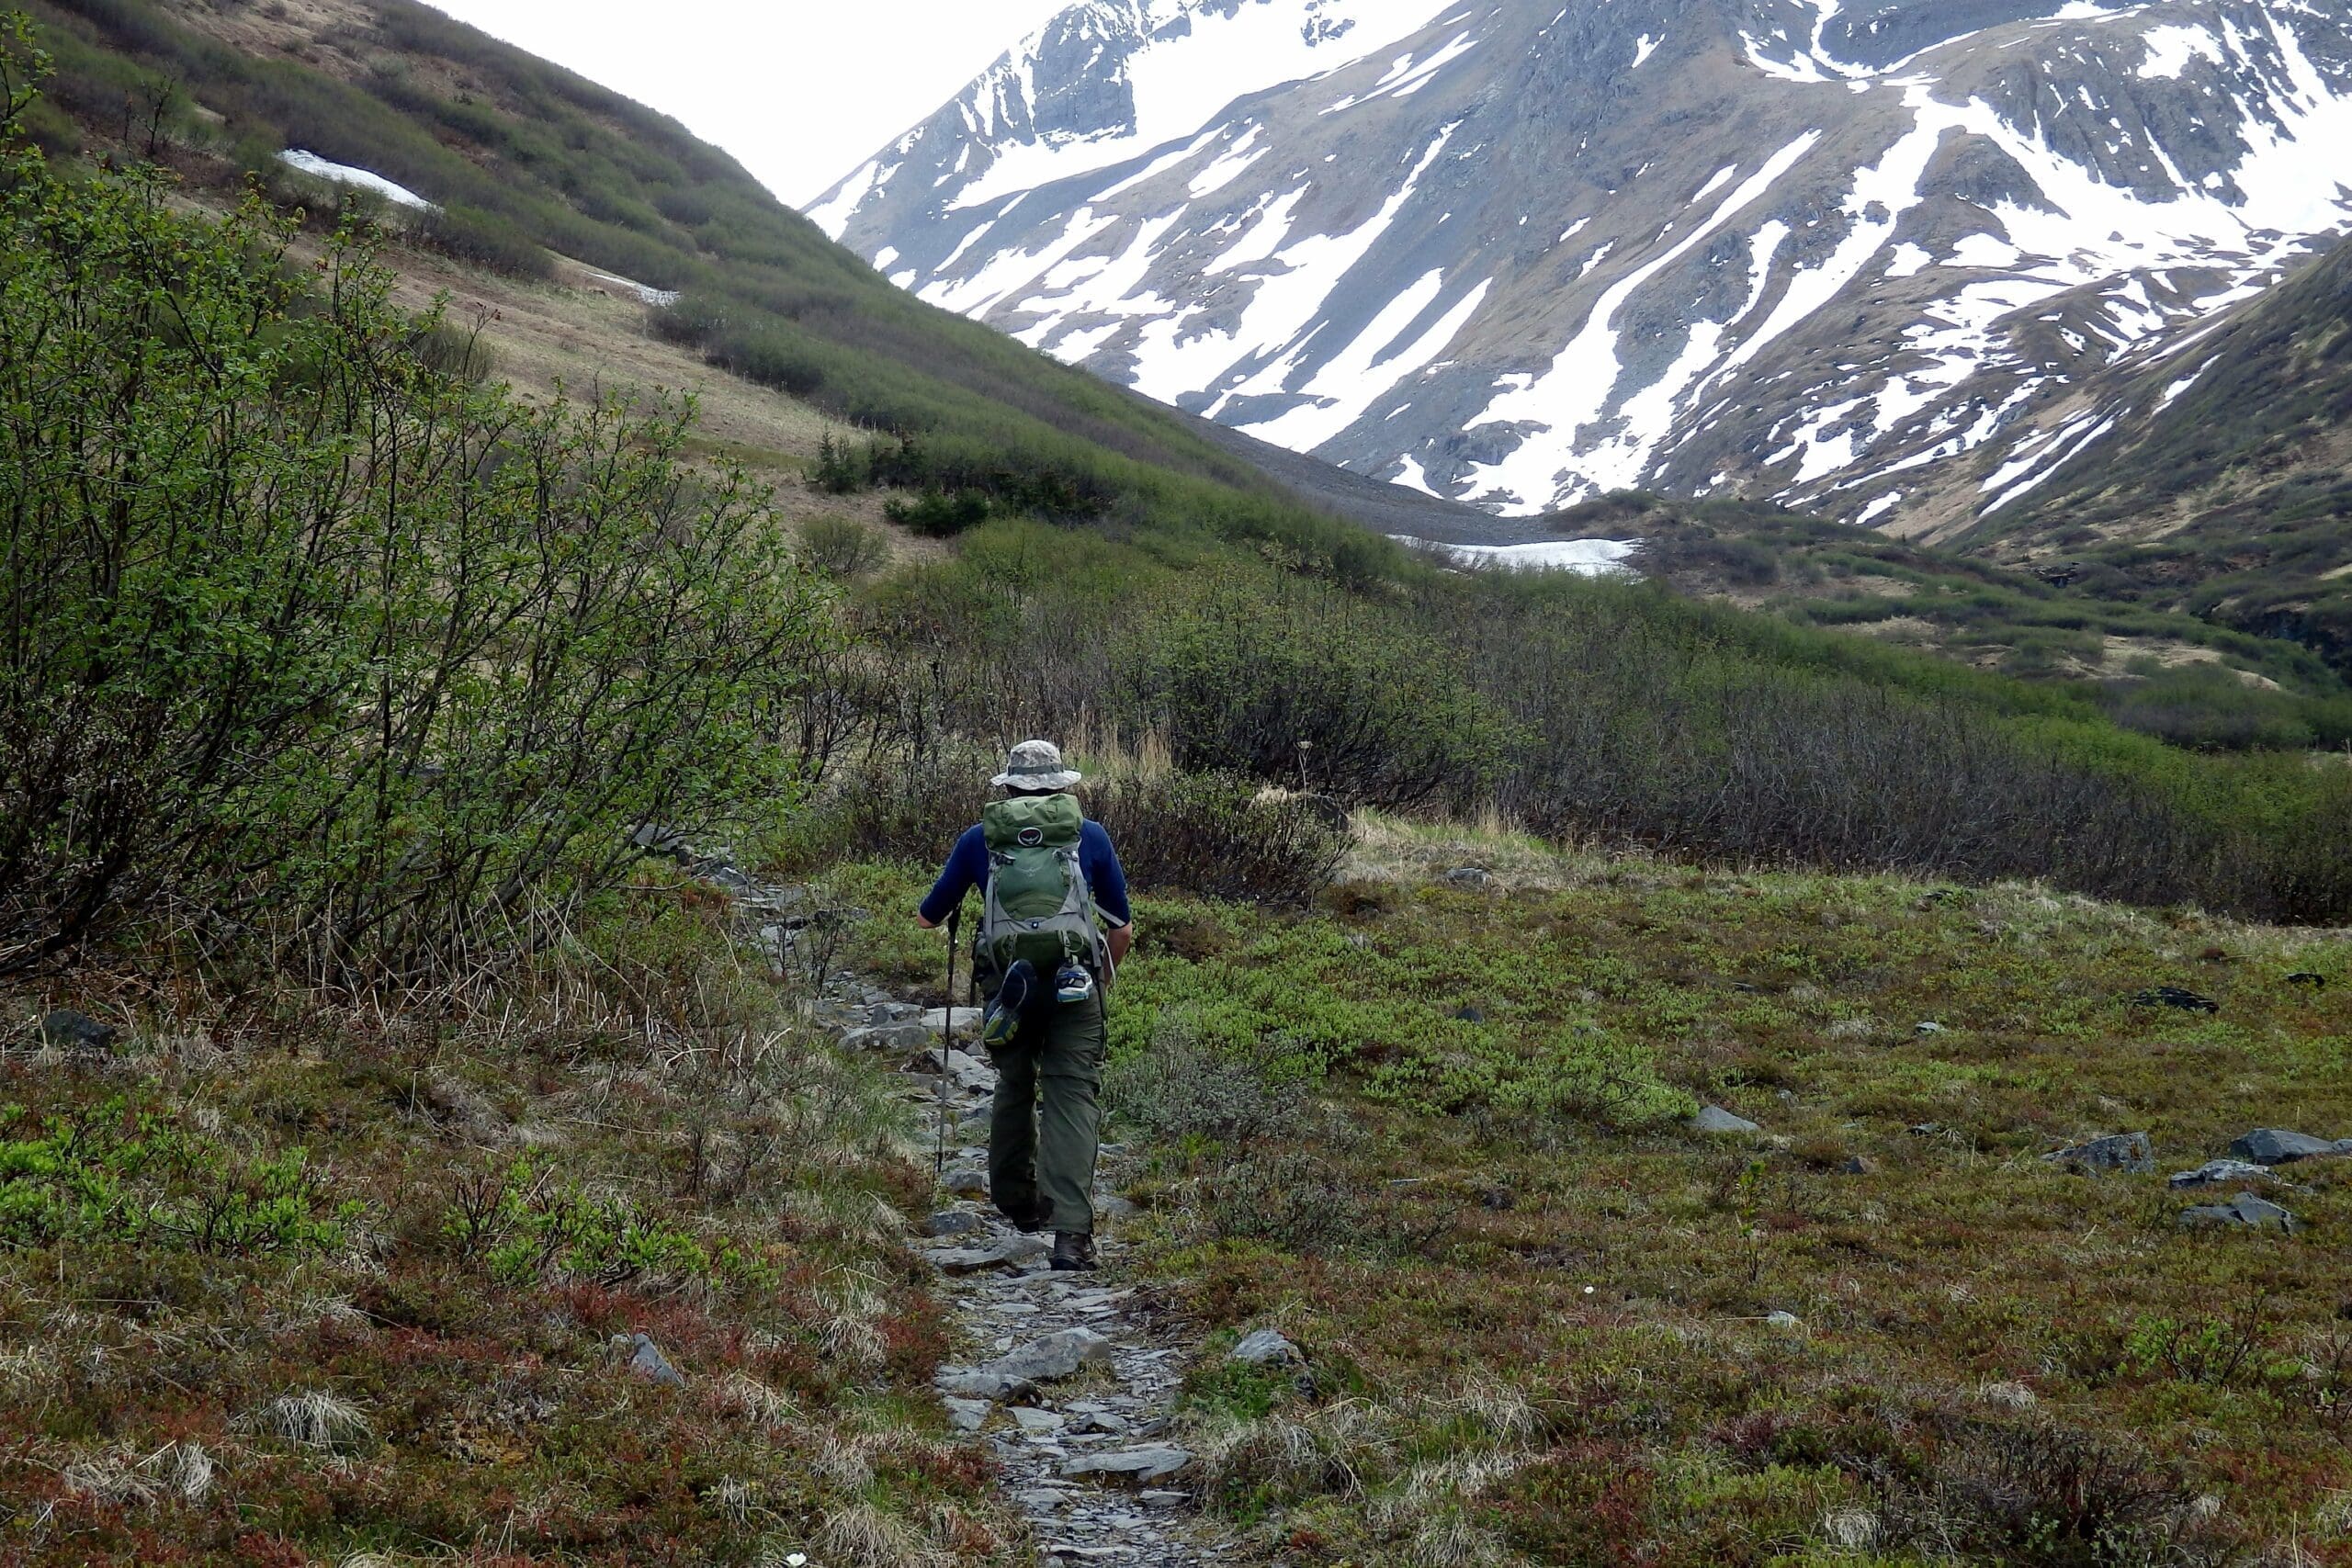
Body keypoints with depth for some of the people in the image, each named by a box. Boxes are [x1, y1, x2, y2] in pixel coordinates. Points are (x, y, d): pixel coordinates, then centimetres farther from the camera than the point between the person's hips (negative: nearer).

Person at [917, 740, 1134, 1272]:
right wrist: (1102, 982, 31)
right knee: (1072, 1096, -4)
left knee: (1015, 1088, 22)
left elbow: (928, 918, 20)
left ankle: (1017, 1202, 36)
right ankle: (1072, 1231, -18)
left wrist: (939, 915, 43)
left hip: (1007, 983, 1)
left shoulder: (979, 839, 12)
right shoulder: (1090, 836, 12)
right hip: (1075, 981, -1)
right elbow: (1123, 929, 15)